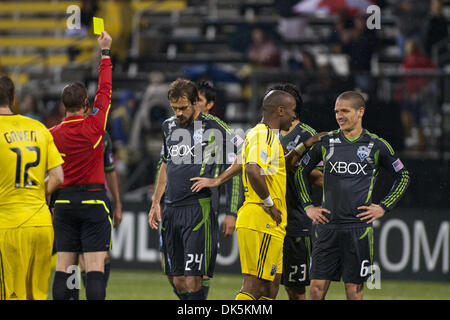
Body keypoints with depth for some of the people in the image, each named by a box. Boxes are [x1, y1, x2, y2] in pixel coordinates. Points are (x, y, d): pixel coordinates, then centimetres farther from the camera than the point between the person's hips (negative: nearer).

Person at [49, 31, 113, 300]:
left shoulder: (52, 134, 1)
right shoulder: (94, 126, -7)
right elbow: (105, 90, 2)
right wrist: (105, 52, 10)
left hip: (64, 203, 3)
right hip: (93, 201, -3)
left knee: (63, 268, 4)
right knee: (95, 268, -8)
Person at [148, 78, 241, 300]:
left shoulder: (213, 127, -6)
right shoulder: (169, 127, 13)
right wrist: (156, 203, 22)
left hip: (199, 210, -6)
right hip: (171, 211, 6)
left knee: (192, 280, -12)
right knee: (177, 280, 5)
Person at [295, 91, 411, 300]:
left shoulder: (377, 146, 2)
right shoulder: (326, 142, 6)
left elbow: (403, 177, 13)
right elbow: (301, 171, 19)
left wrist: (383, 207, 4)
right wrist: (308, 206, 10)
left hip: (359, 227, -1)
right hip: (328, 226, 1)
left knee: (354, 288, 0)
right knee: (317, 286, -3)